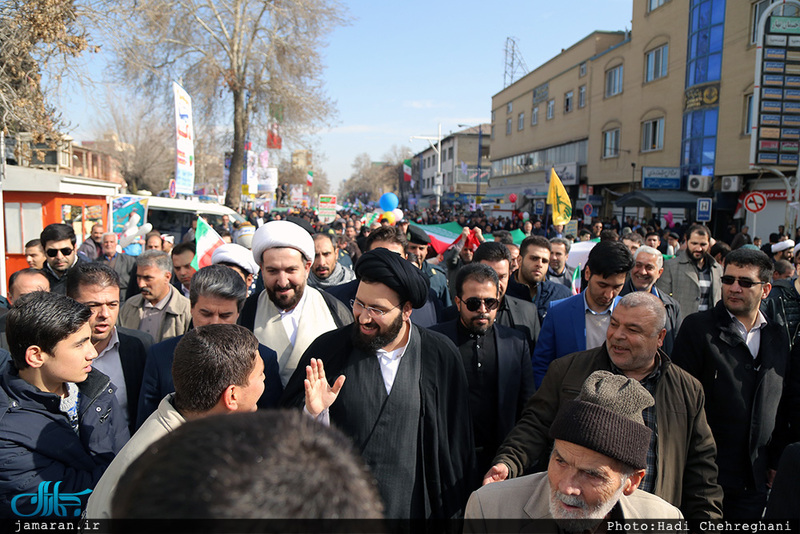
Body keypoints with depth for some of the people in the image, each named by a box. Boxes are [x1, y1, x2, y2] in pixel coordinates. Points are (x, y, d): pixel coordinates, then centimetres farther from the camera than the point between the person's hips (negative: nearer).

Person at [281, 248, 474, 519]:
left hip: (413, 507, 0)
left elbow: (455, 441, -1)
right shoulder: (327, 348, -7)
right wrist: (314, 413, -22)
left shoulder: (441, 356, -8)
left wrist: (452, 509, 3)